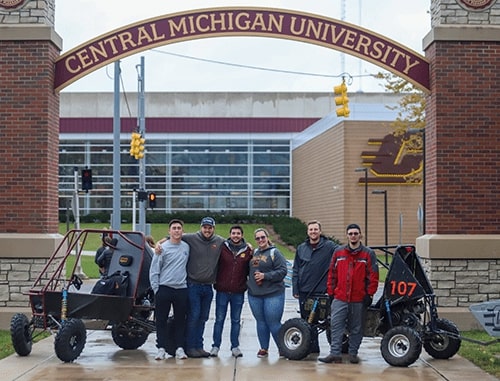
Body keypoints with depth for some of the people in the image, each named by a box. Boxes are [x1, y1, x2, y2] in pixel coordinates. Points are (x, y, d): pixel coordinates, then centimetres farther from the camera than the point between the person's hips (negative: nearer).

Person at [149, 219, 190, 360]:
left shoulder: (186, 247, 9)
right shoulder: (163, 248, -3)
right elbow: (154, 270, -3)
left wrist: (186, 280, 8)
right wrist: (156, 289, -7)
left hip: (182, 289, 3)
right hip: (164, 289, -3)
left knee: (180, 320, 5)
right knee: (161, 320, 0)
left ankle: (180, 348, 10)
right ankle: (161, 348, 4)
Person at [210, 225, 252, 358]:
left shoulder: (247, 250, 3)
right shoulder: (222, 248, -1)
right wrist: (215, 281, -4)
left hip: (238, 292, 1)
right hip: (222, 291, -1)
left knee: (236, 320, 9)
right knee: (219, 319, 4)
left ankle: (235, 346, 16)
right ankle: (216, 346, 12)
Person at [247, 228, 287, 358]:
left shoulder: (274, 253, -4)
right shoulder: (254, 253, 13)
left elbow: (282, 271, -11)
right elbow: (249, 270, 22)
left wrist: (265, 276, -16)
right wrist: (253, 277, 1)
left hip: (273, 294, -5)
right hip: (254, 294, 5)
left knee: (273, 323, -5)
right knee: (260, 322, 10)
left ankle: (282, 348, 9)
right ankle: (264, 348, 20)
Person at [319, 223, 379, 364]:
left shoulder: (368, 253, 3)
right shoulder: (338, 252, 10)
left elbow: (373, 276, 0)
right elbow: (332, 273, 12)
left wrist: (369, 294, -5)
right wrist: (330, 292, 7)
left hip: (359, 299, -1)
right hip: (340, 297, 1)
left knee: (356, 328, 6)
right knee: (336, 326, -6)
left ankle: (353, 353, 16)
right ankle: (335, 353, -4)